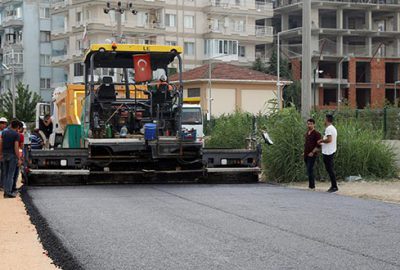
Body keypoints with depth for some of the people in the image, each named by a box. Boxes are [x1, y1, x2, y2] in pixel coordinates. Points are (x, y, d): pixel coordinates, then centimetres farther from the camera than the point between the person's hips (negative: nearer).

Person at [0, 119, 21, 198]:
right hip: (12, 155, -5)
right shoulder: (16, 134, -10)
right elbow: (16, 147, -15)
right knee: (11, 174, -3)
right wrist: (19, 159, -12)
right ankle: (9, 192, -5)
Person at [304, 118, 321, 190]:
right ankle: (312, 185, 15)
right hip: (306, 155, 8)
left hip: (312, 155, -8)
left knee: (310, 170, -13)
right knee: (309, 170, 10)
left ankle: (311, 186, -10)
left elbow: (318, 145, -14)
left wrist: (313, 152, -17)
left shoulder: (316, 134, -8)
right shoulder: (306, 134, 16)